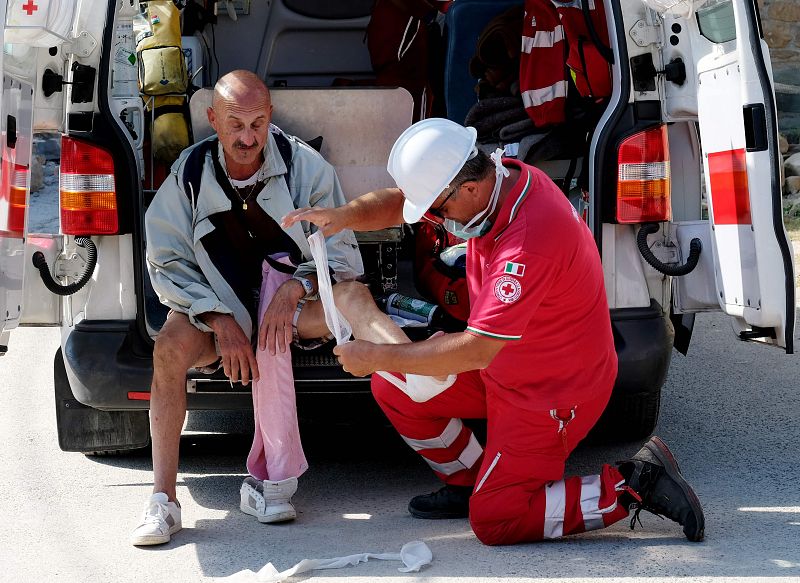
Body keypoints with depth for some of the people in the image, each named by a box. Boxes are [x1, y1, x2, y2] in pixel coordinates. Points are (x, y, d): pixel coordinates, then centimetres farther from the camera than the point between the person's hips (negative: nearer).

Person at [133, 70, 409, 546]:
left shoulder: (304, 164, -8)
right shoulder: (189, 174, -5)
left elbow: (339, 250, -9)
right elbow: (167, 262, -5)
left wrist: (293, 289, -27)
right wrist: (220, 320, -19)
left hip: (288, 294, 0)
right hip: (214, 306, 0)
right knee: (171, 344, -32)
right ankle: (163, 501, -31)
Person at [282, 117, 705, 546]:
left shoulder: (530, 238, -36)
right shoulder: (494, 178, -9)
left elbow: (475, 350, -34)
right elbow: (400, 201, 4)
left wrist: (378, 357, -25)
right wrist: (347, 215, -17)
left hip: (551, 392, -9)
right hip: (503, 363, 9)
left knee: (494, 522, -8)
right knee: (392, 389, 7)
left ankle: (634, 485, -2)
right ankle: (472, 481, 22)